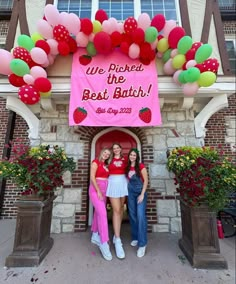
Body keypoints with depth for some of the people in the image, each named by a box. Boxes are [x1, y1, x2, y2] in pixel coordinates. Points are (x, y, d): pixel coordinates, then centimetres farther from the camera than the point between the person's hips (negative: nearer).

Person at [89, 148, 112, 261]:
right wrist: (98, 191, -17)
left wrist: (104, 192, 6)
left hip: (104, 190, 7)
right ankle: (104, 243, -8)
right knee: (102, 214, -15)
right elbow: (92, 177, -14)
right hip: (96, 189, -7)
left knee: (98, 212, 15)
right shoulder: (95, 162, -6)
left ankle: (95, 236, 31)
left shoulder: (106, 165, 15)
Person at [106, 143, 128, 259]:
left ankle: (116, 234, 32)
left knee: (121, 209, 12)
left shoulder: (125, 159, 8)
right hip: (113, 184, -3)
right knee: (116, 210, -4)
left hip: (123, 184, 3)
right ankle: (118, 241, 1)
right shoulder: (110, 160, 4)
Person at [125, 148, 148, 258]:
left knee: (140, 216, -10)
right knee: (132, 215, 10)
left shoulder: (141, 166, -7)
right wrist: (127, 191, 5)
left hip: (140, 192, -4)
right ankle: (135, 238, 28)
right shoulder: (127, 167, 6)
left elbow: (146, 180, -9)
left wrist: (142, 194, -14)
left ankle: (142, 244, 0)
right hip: (130, 192, 5)